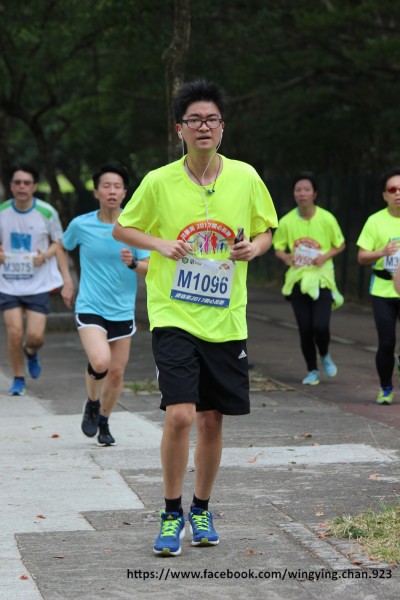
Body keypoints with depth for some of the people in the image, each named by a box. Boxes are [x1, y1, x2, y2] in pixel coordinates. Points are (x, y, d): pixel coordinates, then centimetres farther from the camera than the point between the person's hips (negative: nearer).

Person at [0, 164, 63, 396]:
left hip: (39, 283, -1)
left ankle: (31, 353, 31)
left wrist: (45, 255, -14)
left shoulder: (47, 212, -7)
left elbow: (59, 242, 6)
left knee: (35, 336, -7)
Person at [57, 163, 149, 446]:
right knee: (100, 362, -24)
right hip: (90, 308, -2)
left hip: (123, 311, 2)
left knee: (117, 372, 7)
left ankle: (104, 421, 31)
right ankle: (91, 403, 7)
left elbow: (150, 269, -3)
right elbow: (63, 247, 18)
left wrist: (133, 263, -24)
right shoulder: (81, 225, -3)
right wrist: (67, 281, 9)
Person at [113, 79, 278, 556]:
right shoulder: (159, 182, -5)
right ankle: (171, 514, 4)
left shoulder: (246, 177, 1)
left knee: (211, 420, 9)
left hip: (226, 320, 3)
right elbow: (122, 228, 8)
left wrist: (254, 247, -8)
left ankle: (201, 510, 29)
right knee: (180, 415, -14)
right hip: (174, 316, -2)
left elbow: (264, 231, 14)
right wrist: (160, 244, -10)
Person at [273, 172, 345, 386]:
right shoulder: (286, 221, -1)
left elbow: (340, 245, 6)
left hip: (322, 278, -2)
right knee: (305, 328, 0)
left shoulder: (327, 219, -5)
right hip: (297, 278, 2)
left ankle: (325, 356, 19)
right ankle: (312, 371, 18)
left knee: (320, 326, -13)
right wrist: (286, 257, -13)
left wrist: (326, 256, -12)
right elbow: (278, 248, 9)